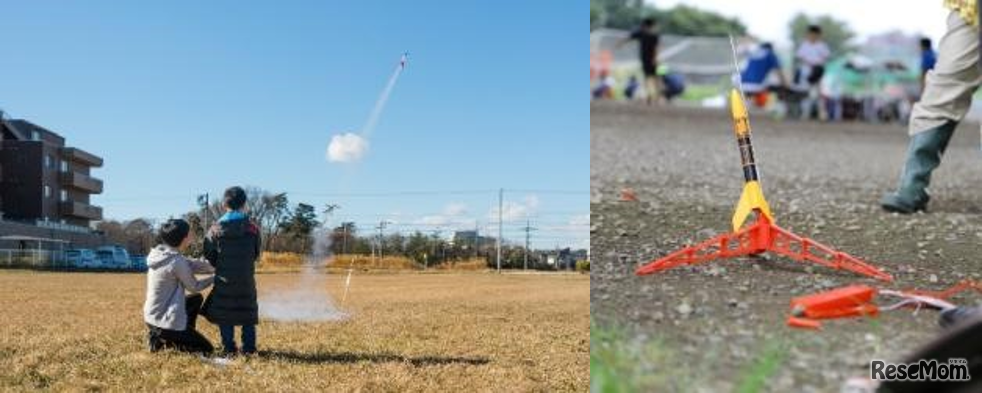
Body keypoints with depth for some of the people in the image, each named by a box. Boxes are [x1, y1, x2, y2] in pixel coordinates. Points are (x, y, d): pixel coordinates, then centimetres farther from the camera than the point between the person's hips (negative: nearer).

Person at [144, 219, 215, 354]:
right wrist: (215, 277, 5)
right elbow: (194, 287, -9)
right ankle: (161, 340, -1)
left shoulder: (160, 254, 2)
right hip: (164, 321, -9)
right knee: (207, 349, 6)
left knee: (196, 299, 29)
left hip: (152, 316, 9)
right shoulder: (176, 261, -24)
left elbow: (193, 265, 5)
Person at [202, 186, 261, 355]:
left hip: (224, 279, -1)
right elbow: (256, 254, 4)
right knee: (248, 313, 12)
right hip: (246, 279, 1)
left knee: (224, 315, 8)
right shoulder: (252, 228, -3)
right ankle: (249, 347, 9)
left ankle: (229, 347, 6)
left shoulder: (216, 230, -5)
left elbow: (209, 256, 0)